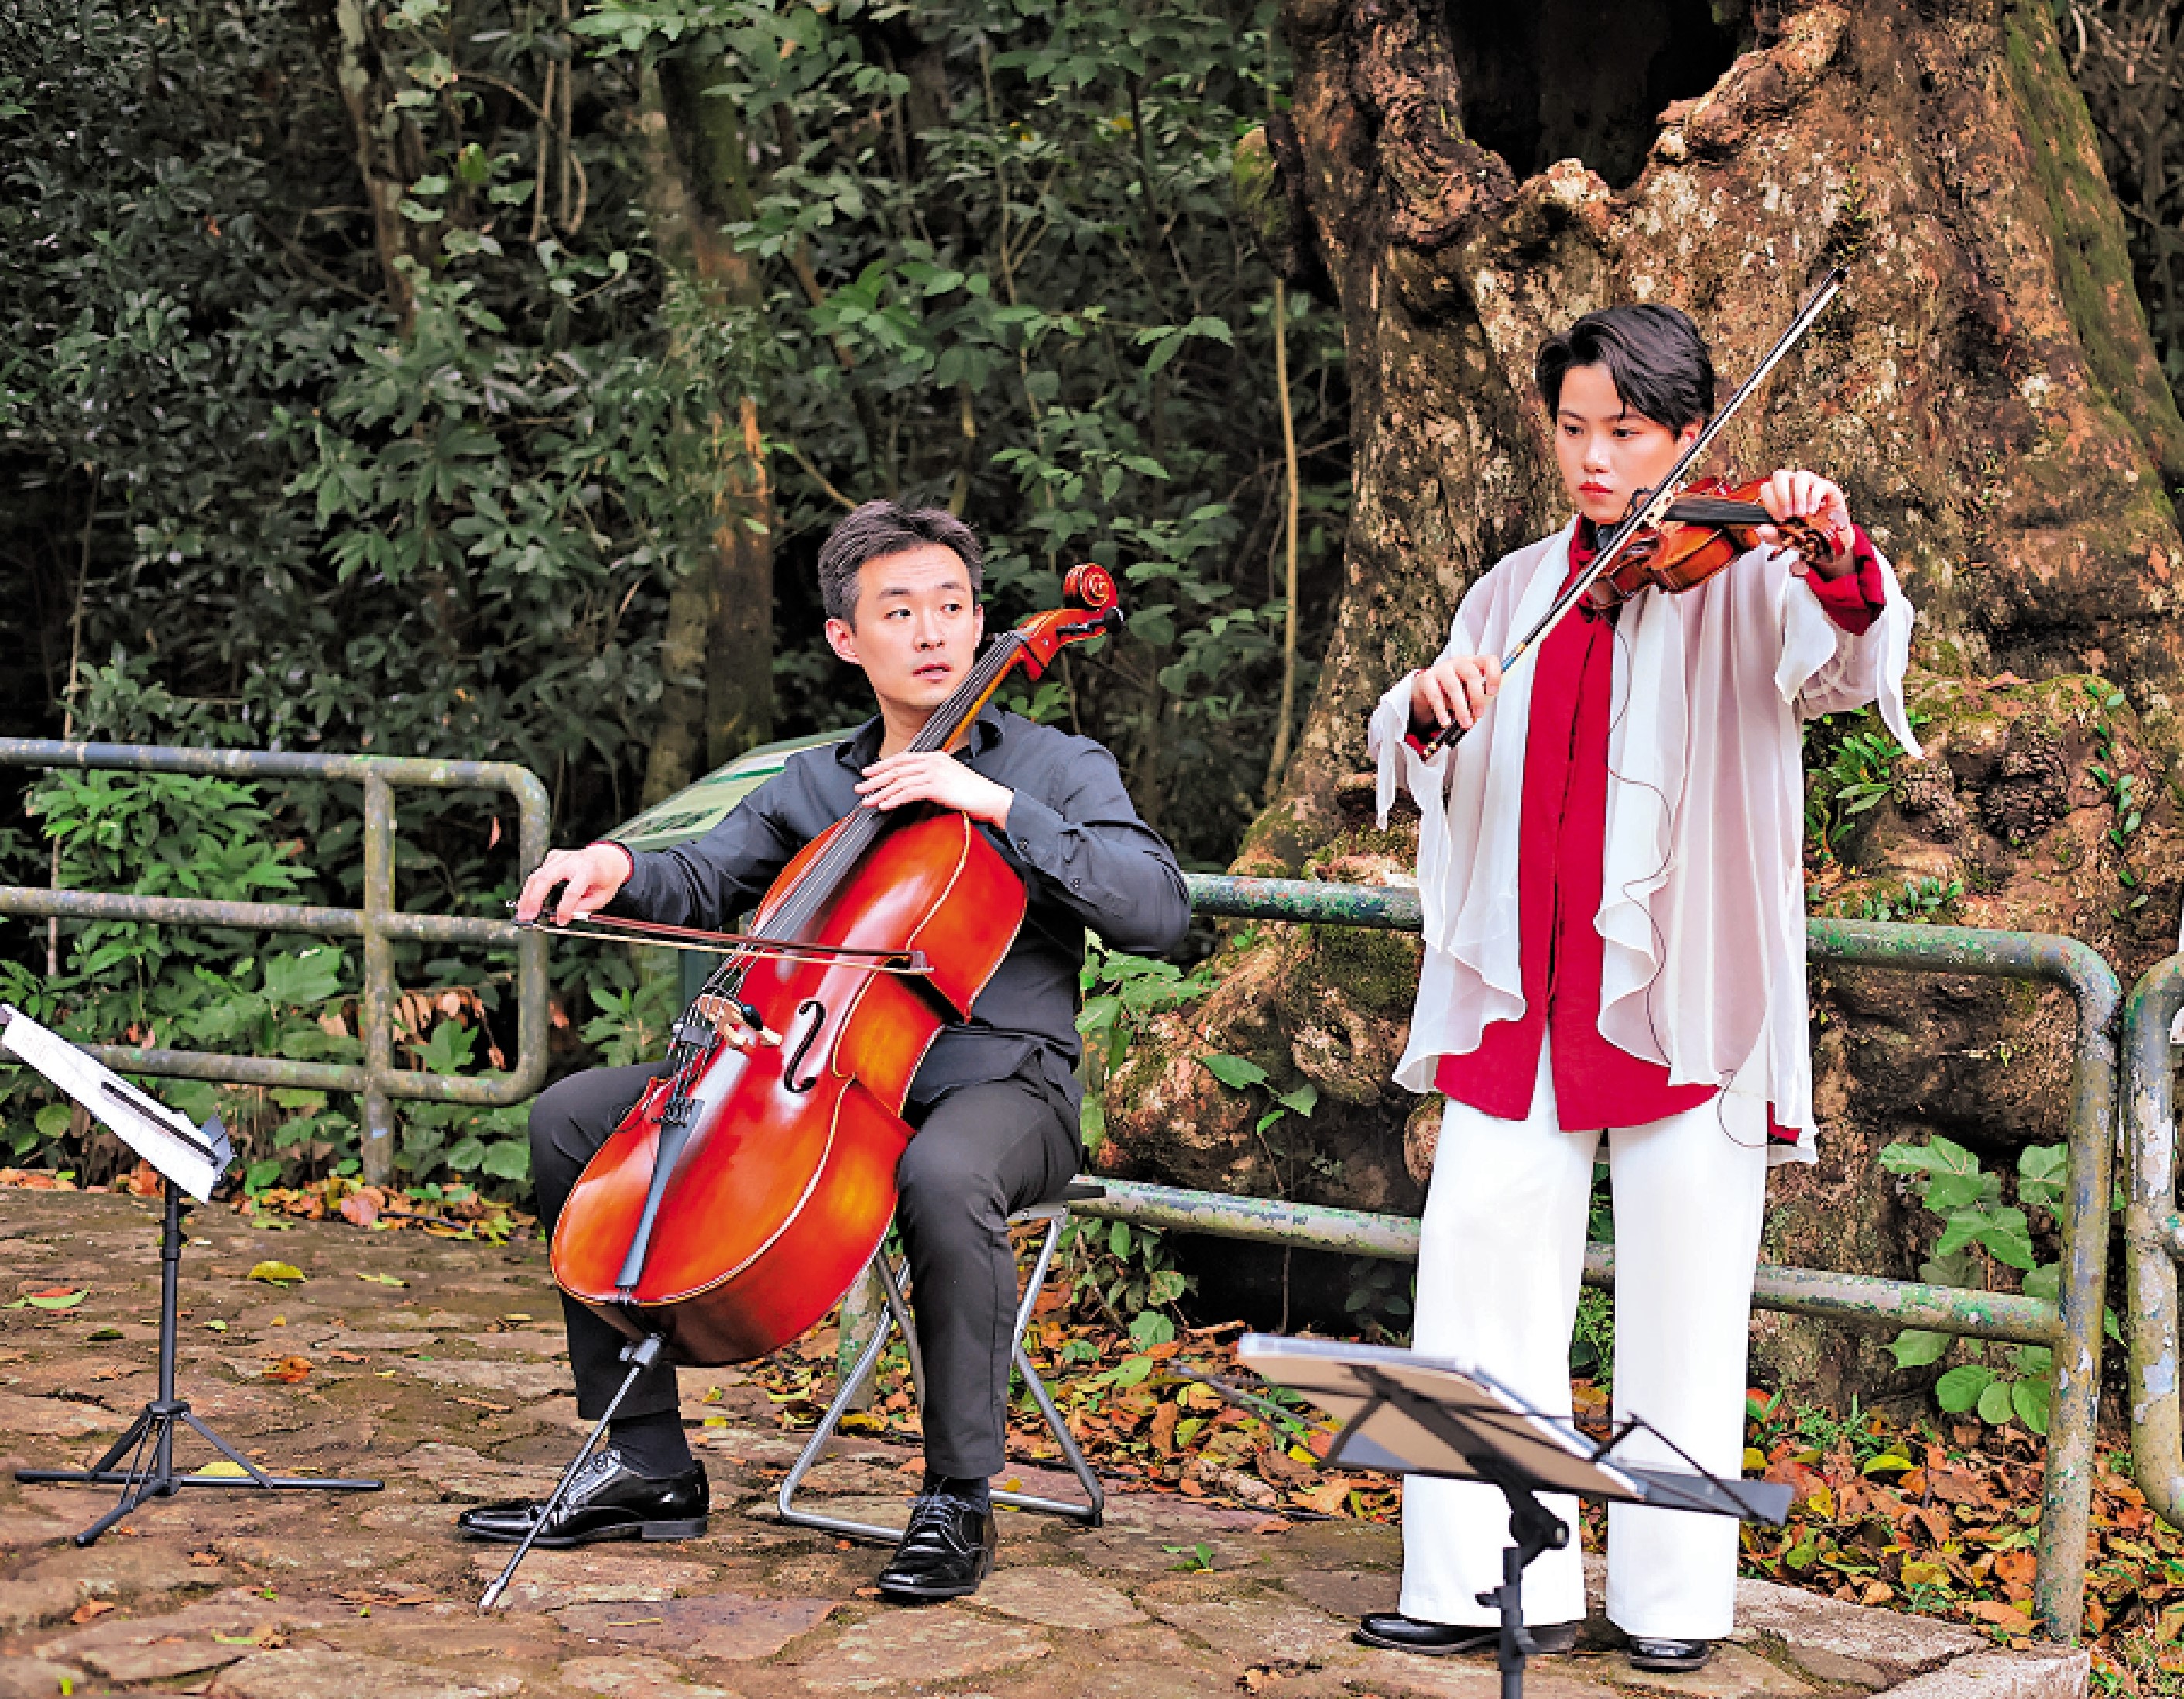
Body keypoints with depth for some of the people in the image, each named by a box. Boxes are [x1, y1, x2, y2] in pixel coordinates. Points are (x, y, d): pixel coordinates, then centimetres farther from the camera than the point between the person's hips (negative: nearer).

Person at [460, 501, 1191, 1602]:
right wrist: (621, 868, -11)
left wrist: (998, 806, -17)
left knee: (944, 1175, -42)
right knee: (574, 1117, -7)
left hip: (996, 1079, -5)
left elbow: (1158, 912, -10)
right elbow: (700, 885, 12)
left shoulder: (1054, 768, 4)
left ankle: (957, 1500, -22)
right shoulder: (813, 784, 19)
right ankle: (646, 1466, -3)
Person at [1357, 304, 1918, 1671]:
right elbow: (1425, 771, 12)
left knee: (1681, 1297, 1)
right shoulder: (1520, 590, 15)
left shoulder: (1739, 584, 0)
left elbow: (1844, 665, -20)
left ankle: (1673, 1595, 12)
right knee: (1481, 1269, 0)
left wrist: (1845, 567, -41)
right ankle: (1496, 1581, 8)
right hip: (1519, 991, 4)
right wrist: (1426, 705, -11)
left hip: (1680, 988, -4)